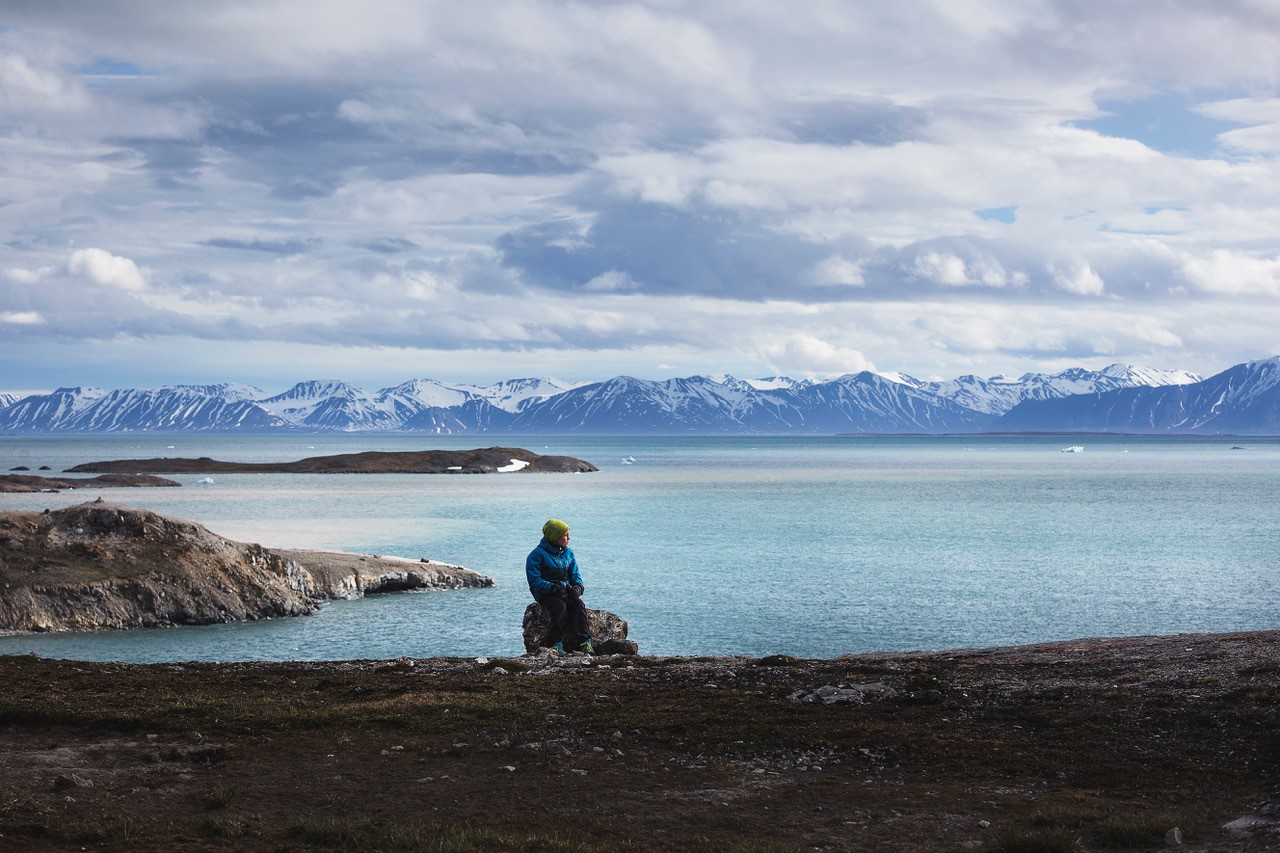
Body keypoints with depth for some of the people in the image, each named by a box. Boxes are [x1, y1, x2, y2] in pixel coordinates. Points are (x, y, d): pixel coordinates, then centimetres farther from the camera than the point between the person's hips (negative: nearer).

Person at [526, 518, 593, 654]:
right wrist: (553, 588, -23)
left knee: (579, 604, -27)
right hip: (545, 593, -5)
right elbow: (534, 580, -10)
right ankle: (556, 643, -34)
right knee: (560, 606, -36)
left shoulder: (568, 552, 15)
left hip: (566, 591, 5)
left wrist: (577, 587, -7)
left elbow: (575, 574, 17)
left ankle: (585, 641, -36)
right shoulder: (537, 555, -5)